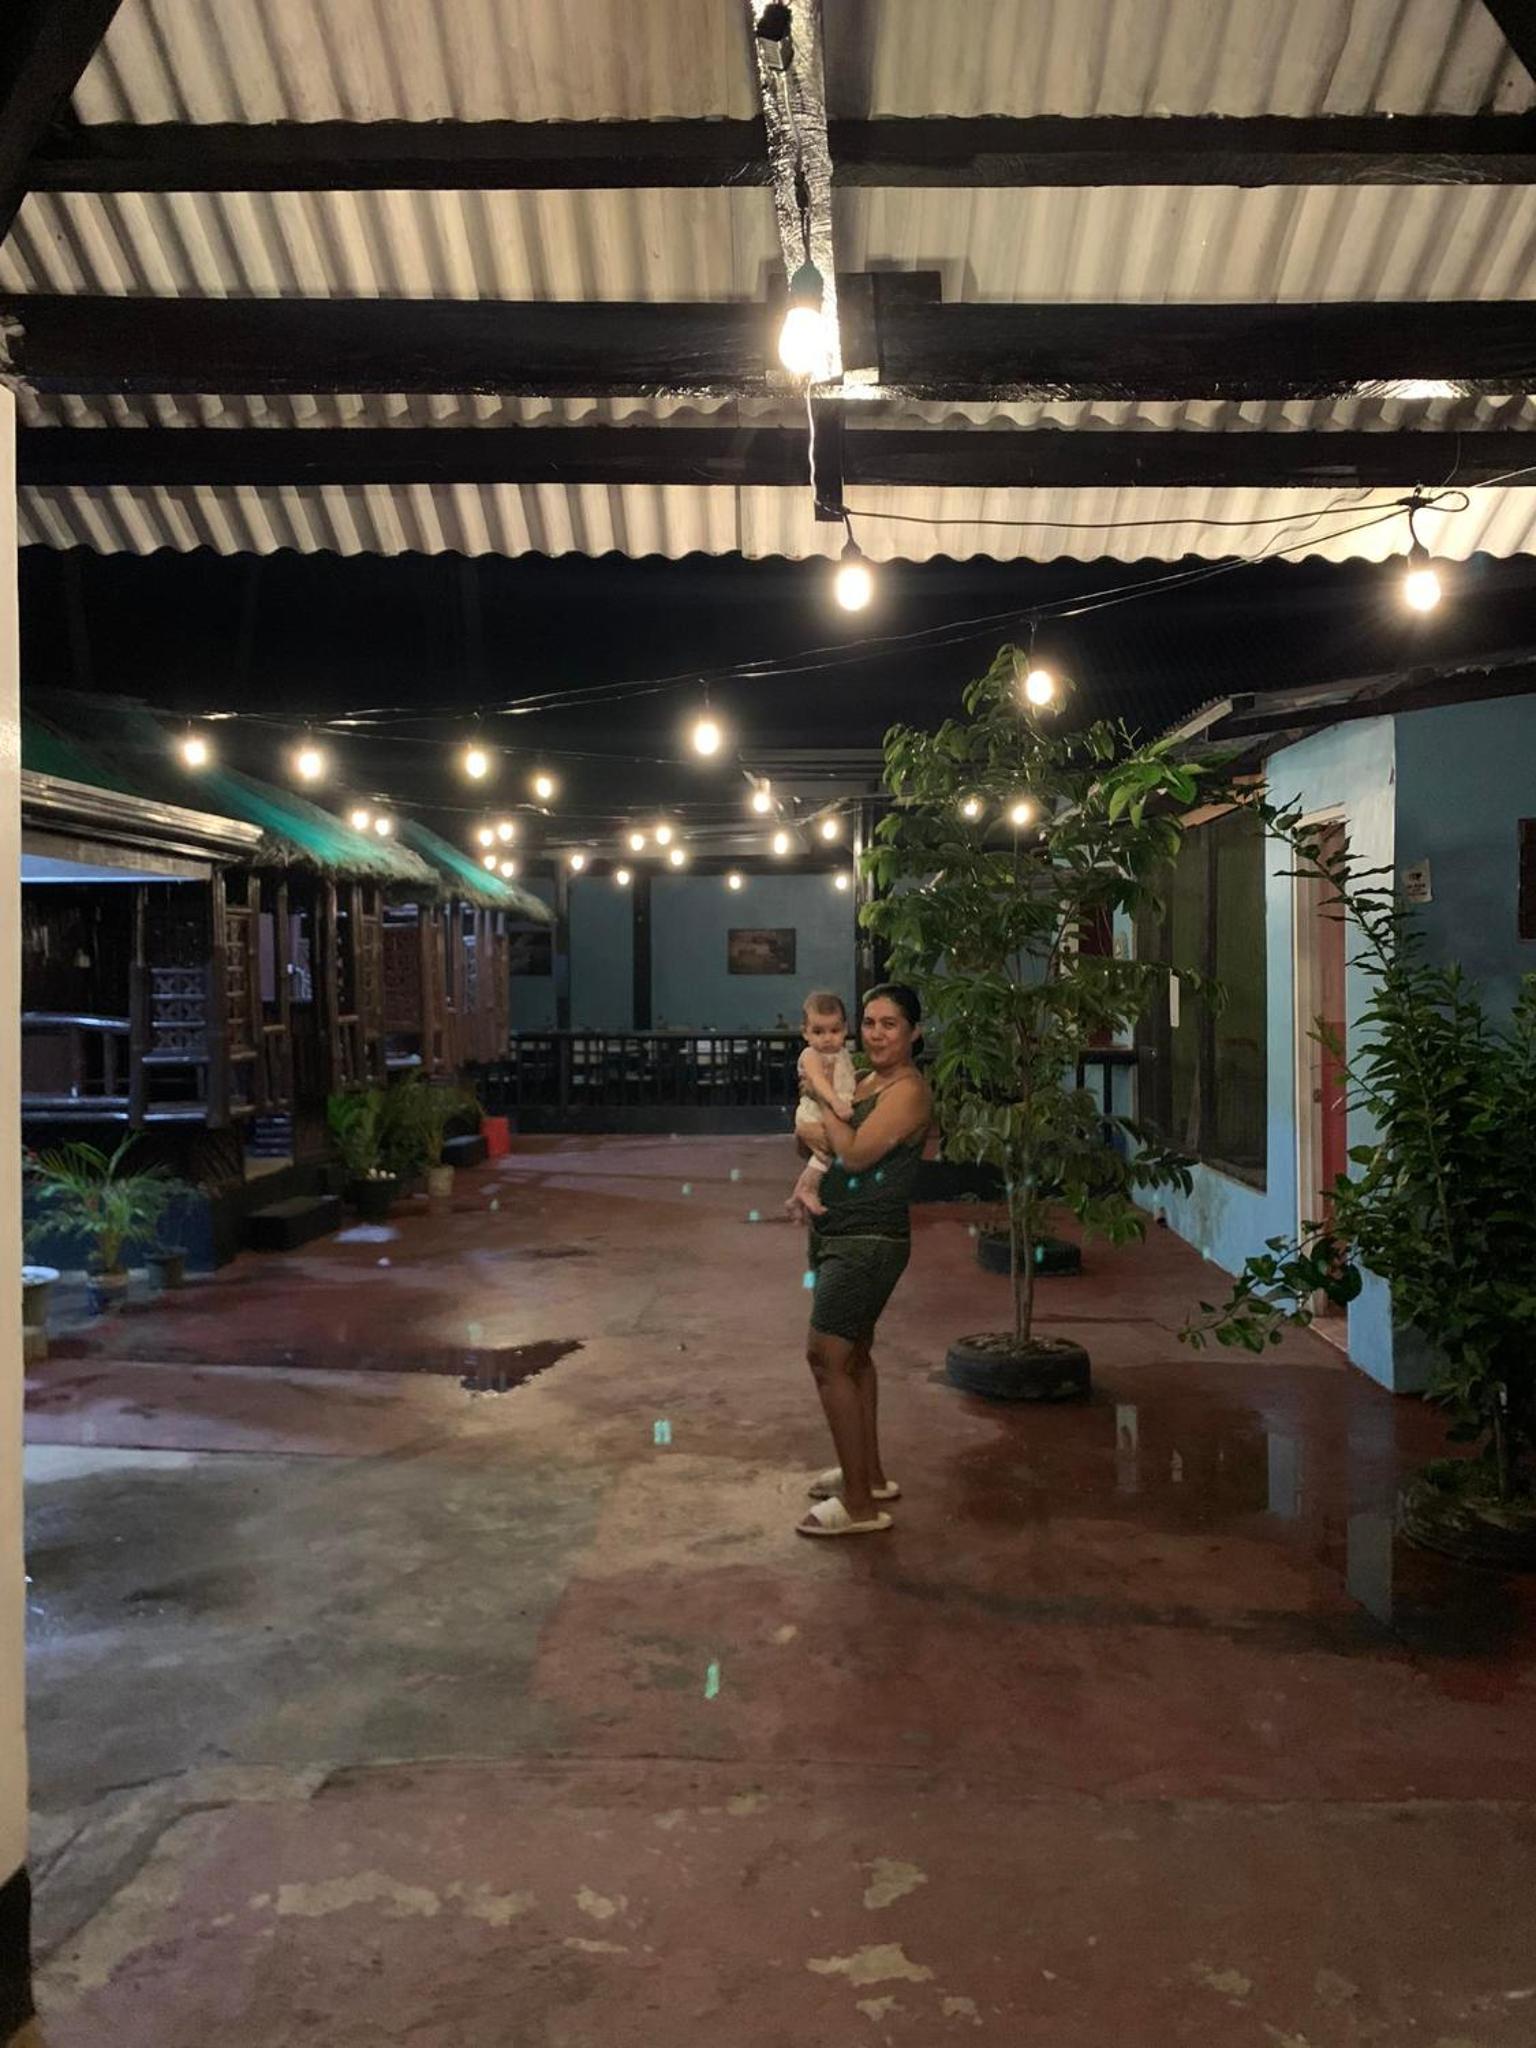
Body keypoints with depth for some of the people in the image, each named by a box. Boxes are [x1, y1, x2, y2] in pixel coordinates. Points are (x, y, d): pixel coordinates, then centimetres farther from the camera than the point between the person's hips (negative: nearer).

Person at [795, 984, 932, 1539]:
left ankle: (859, 1504, -7)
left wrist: (824, 1097, -14)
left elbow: (855, 1153, -23)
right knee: (853, 1355, 19)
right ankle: (870, 1475, 33)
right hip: (840, 1236, 10)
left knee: (826, 1356, -12)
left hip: (868, 1243, -10)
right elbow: (820, 1141, 18)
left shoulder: (908, 1091, -16)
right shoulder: (868, 1081, 12)